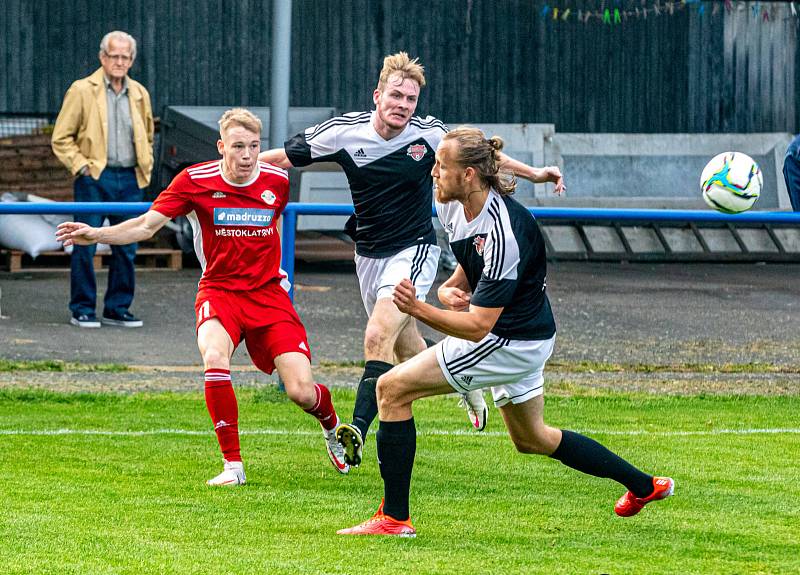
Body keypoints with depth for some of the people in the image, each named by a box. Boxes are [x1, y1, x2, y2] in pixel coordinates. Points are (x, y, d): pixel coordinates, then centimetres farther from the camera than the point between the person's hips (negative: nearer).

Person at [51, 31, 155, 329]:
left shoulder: (139, 94, 12)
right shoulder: (82, 91, -2)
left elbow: (147, 136, 26)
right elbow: (61, 138, -1)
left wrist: (145, 169, 13)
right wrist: (81, 167, -10)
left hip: (130, 180, 4)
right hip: (94, 179, -4)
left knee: (127, 248, 5)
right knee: (85, 247, -2)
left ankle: (117, 308, 14)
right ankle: (82, 309, 5)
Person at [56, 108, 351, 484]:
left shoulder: (276, 181, -2)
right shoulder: (195, 181, -9)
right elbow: (146, 225, -8)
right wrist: (96, 234, -20)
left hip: (268, 293, 1)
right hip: (219, 291, -1)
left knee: (301, 392, -10)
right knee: (215, 358, -33)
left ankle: (332, 427, 30)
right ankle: (233, 465, -20)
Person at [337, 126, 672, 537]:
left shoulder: (503, 234, -29)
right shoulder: (455, 207, -2)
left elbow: (478, 326, -30)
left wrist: (418, 309, -42)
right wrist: (448, 291, -6)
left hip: (509, 342, -10)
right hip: (525, 336, 10)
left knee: (392, 389, -12)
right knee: (532, 439, 28)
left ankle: (394, 518, -11)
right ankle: (644, 486, 38)